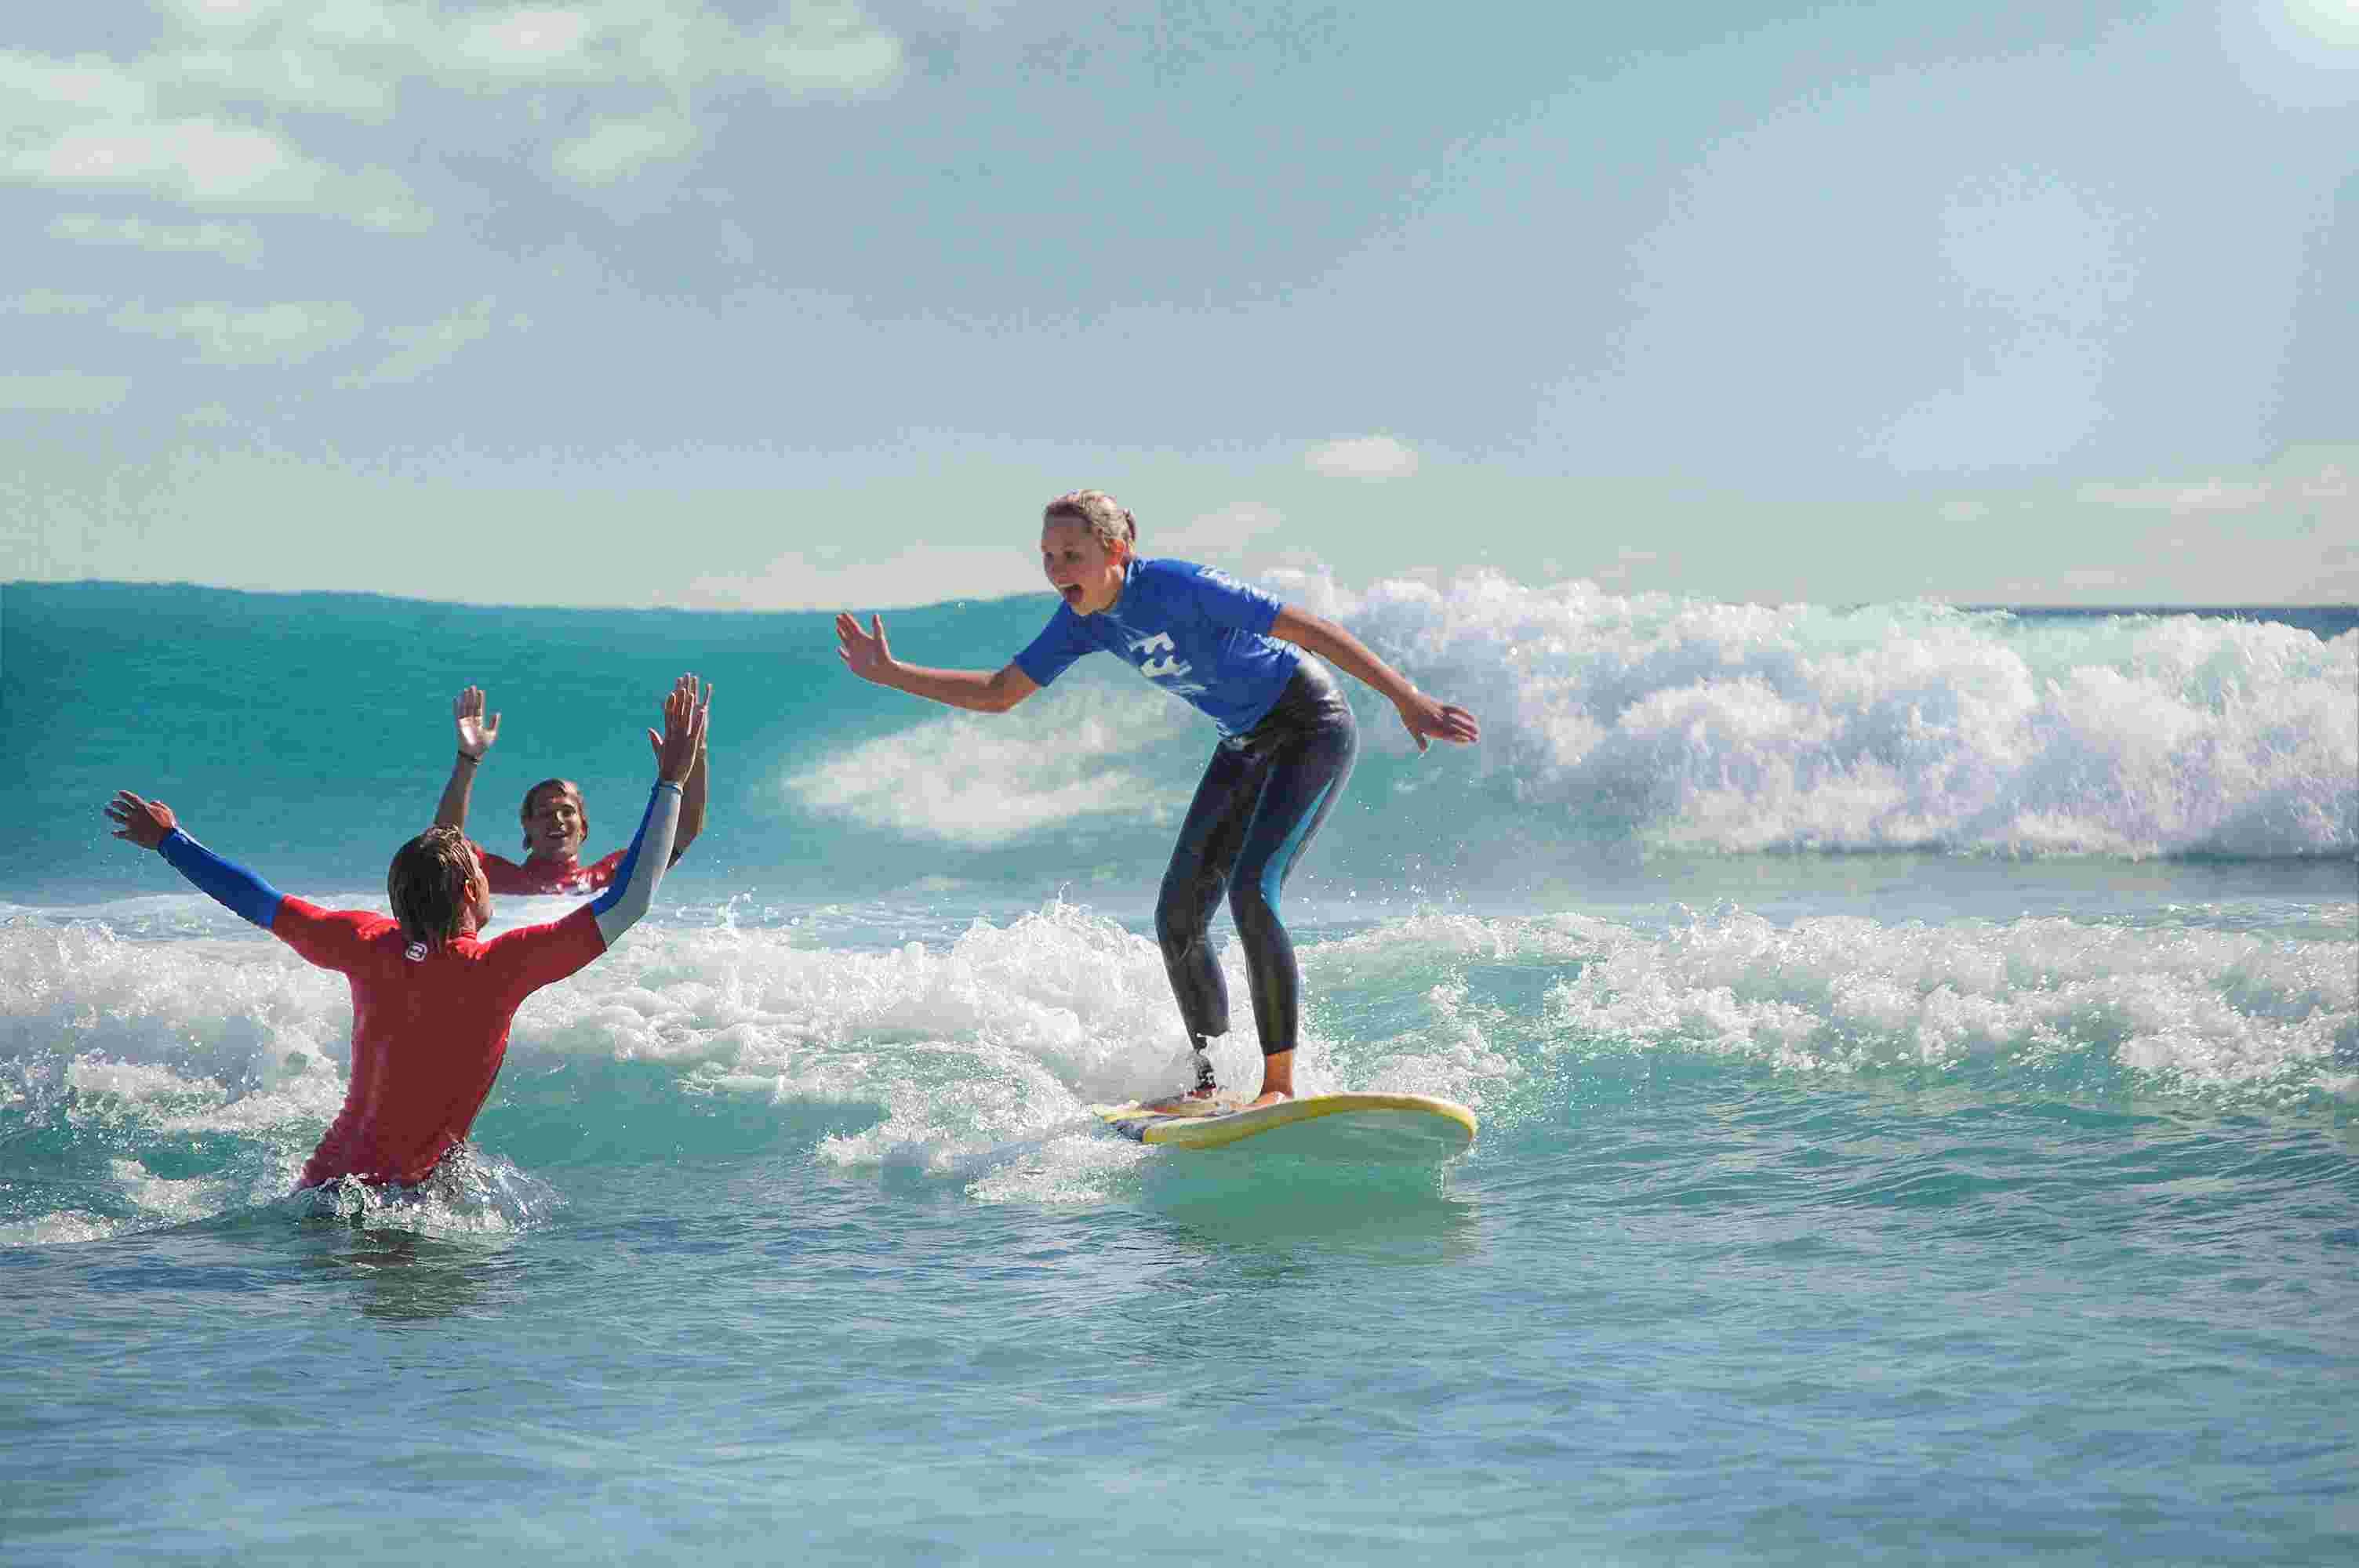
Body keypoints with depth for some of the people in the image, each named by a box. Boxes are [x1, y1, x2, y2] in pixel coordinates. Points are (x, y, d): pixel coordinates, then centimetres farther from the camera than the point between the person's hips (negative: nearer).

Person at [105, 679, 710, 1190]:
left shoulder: (371, 945, -8)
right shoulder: (500, 966, -22)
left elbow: (261, 903, 5)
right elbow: (629, 900, -23)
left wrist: (170, 841, 20)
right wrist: (670, 781, -18)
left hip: (325, 1174, 7)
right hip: (397, 1195, -7)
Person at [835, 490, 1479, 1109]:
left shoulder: (1178, 586, -29)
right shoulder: (1085, 620, -6)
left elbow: (1311, 629, -29)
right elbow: (997, 694, 5)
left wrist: (1408, 699, -32)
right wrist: (891, 674, -3)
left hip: (1313, 727, -8)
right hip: (1246, 746, 8)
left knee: (1251, 892, -24)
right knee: (1178, 920, 3)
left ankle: (1280, 1085, -19)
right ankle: (1207, 1083, 17)